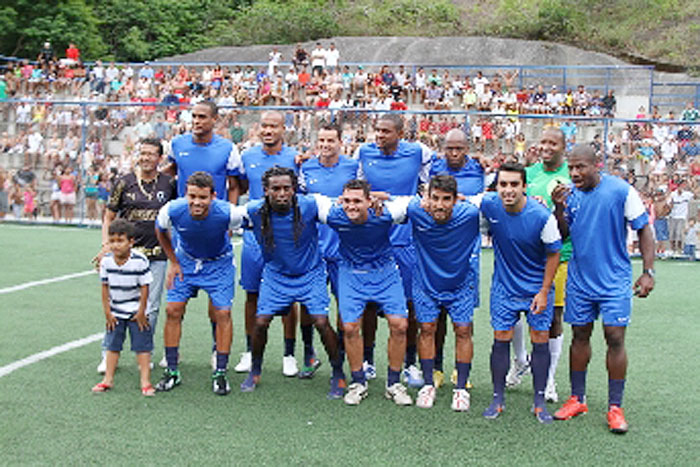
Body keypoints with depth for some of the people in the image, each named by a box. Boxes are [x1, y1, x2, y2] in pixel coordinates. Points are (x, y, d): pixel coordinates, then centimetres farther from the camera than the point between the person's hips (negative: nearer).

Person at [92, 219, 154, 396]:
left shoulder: (140, 261, -21)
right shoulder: (106, 261, -10)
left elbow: (144, 287, -14)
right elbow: (105, 287, -1)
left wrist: (141, 312, -10)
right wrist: (107, 312, 0)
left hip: (136, 312, -3)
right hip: (115, 313, 3)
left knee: (142, 346, 1)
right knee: (112, 345, 11)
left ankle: (145, 381, 9)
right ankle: (108, 379, 21)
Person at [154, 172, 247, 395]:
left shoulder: (227, 213, -34)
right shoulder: (172, 211, -26)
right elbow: (160, 231, -2)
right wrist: (173, 262, -1)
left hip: (219, 262, -2)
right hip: (185, 260, 2)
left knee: (222, 313, -8)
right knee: (173, 310, -4)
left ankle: (220, 372, 6)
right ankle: (172, 371, 10)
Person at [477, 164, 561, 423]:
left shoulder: (542, 216, -21)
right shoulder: (488, 205, -14)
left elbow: (553, 254, -9)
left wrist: (544, 292, -9)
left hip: (537, 287, -2)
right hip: (504, 286, 2)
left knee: (540, 340, 2)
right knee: (501, 339, 1)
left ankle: (539, 402, 14)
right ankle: (498, 399, 14)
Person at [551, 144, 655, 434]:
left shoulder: (621, 191, -10)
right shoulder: (570, 194, 2)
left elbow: (644, 230, -4)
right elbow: (563, 235, 7)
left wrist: (648, 272, -9)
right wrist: (559, 208, -10)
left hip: (614, 280, -4)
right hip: (579, 279, 4)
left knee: (615, 338, -5)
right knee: (580, 336, 10)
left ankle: (615, 407, 6)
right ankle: (577, 399, 22)